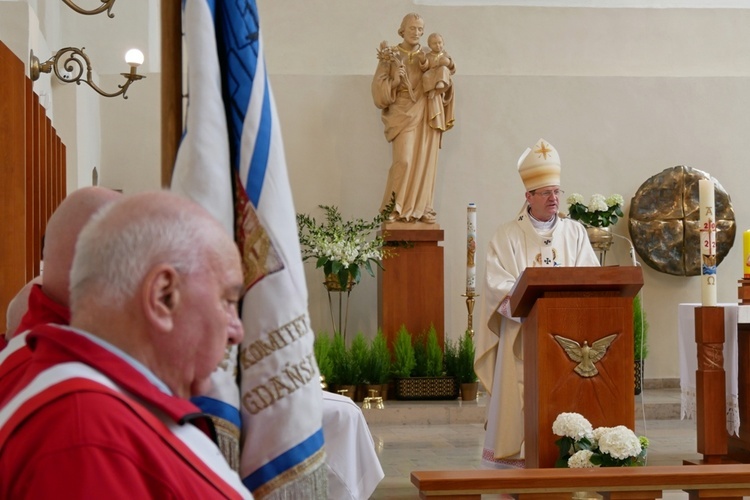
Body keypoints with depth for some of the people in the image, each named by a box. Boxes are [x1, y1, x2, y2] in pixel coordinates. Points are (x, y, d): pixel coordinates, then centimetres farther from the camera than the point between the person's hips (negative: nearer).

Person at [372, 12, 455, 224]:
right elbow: (380, 90, -3)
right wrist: (395, 80, -19)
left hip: (427, 116, 4)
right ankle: (396, 209, -6)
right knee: (404, 160, -16)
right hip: (403, 115, -3)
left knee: (425, 162, 1)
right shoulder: (391, 56, 3)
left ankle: (422, 209, 6)